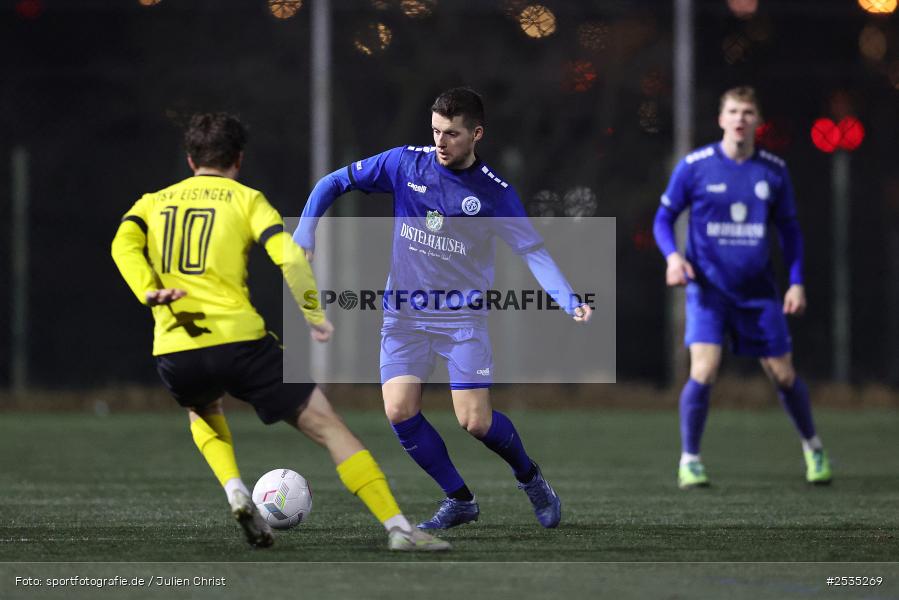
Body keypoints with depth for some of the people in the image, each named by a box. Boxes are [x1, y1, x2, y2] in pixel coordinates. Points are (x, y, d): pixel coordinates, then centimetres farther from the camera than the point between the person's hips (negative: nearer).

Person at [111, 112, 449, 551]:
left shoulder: (154, 202, 19)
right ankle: (397, 528, -7)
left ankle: (235, 492, 11)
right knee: (327, 425, 3)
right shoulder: (245, 199, 10)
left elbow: (124, 244, -1)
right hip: (239, 340, -3)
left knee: (202, 411, 38)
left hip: (174, 354, 3)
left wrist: (149, 293, -11)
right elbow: (287, 257, -6)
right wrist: (313, 315, -1)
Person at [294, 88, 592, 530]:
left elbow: (533, 251, -10)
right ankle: (459, 501, 6)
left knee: (474, 422, -11)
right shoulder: (405, 164, -5)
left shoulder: (494, 192, -8)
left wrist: (569, 301, -26)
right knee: (399, 412, -13)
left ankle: (529, 476, 21)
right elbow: (333, 183, 4)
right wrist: (304, 239, -8)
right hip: (404, 313, 2)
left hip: (463, 316, -2)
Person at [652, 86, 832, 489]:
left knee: (783, 376, 6)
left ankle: (812, 445, 31)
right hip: (707, 287, -2)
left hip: (758, 291, 2)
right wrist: (673, 256, -16)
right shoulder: (694, 167, -6)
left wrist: (797, 282, 4)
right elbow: (664, 218, 3)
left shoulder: (774, 171, 1)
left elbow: (789, 227, 12)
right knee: (704, 372, -18)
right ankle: (689, 460, -2)